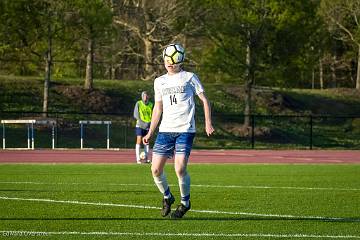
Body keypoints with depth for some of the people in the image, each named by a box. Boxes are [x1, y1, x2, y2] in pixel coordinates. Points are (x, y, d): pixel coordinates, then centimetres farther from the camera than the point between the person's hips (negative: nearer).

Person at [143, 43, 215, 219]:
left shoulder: (189, 78, 2)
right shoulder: (159, 82, 15)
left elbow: (204, 100, 4)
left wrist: (208, 123, -7)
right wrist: (150, 133, 19)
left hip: (185, 130, -4)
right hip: (165, 130, 4)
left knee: (180, 169, -16)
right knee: (156, 169, -4)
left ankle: (185, 202, 6)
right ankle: (167, 197, 22)